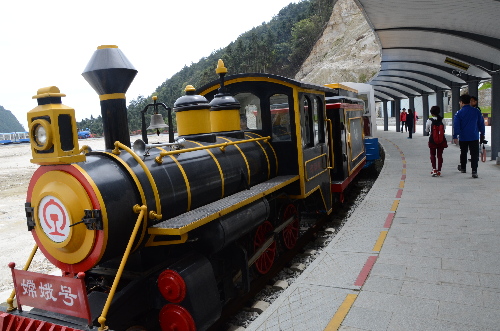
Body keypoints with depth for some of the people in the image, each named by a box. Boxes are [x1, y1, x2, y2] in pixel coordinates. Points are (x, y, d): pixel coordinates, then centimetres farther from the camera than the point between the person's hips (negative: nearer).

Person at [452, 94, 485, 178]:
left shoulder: (459, 113, -7)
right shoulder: (476, 111, 0)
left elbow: (456, 126, -8)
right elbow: (481, 123, 8)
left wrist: (455, 137, -4)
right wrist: (482, 134, 18)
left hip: (463, 137, 0)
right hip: (474, 137, 0)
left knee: (463, 153, 17)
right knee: (474, 154, -1)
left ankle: (463, 168, 32)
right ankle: (474, 171, -8)